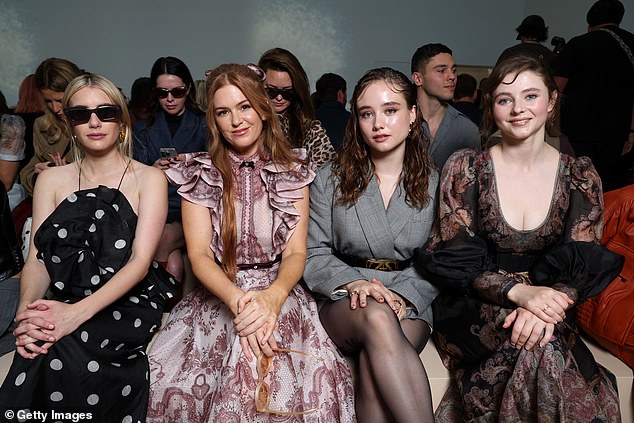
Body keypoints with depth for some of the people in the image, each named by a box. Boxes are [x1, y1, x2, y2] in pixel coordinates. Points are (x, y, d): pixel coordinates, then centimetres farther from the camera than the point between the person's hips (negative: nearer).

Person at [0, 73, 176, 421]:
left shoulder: (148, 178, 0)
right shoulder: (51, 180, 12)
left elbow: (140, 260, -10)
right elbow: (37, 259, 3)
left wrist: (79, 312, -24)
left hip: (127, 305, -3)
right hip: (61, 308, 3)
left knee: (62, 359, -29)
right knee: (34, 356, -28)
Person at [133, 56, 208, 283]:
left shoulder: (203, 126, 9)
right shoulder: (143, 129, 15)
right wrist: (153, 169, -11)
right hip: (156, 210, 1)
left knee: (163, 241, -23)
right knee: (173, 261, -21)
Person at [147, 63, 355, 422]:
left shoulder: (293, 171, 5)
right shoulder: (199, 173, 4)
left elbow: (296, 252, -2)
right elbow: (199, 254, -5)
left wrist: (272, 297, -24)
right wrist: (238, 299, -24)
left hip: (279, 293, -1)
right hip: (218, 297, 1)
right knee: (174, 384, -25)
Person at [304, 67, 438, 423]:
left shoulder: (434, 183, 6)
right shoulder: (330, 180, 6)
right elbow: (315, 256, 3)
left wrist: (403, 295, -16)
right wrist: (354, 283, -16)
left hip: (410, 303, 0)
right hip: (344, 303, 0)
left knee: (375, 363, -34)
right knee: (378, 318, -37)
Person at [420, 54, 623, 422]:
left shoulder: (580, 176, 4)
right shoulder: (465, 168, -2)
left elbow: (585, 265, -1)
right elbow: (450, 256, -7)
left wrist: (550, 299, -23)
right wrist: (517, 291, -22)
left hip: (548, 310, 2)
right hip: (474, 307, -2)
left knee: (539, 339, -30)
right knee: (538, 351, -30)